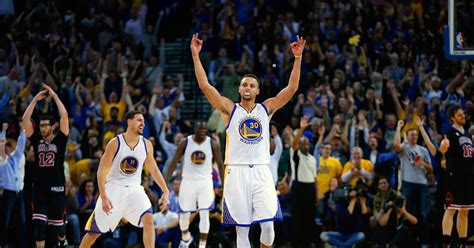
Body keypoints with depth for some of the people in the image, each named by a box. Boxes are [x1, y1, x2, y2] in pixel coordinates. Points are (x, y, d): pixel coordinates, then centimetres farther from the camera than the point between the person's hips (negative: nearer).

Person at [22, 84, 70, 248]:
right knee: (39, 223, -10)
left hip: (56, 187, -1)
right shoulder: (37, 140, 7)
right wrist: (35, 100, -1)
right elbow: (25, 119, 0)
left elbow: (64, 115, -9)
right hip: (39, 187, 1)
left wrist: (54, 96, -5)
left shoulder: (60, 140, 1)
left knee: (58, 222, 13)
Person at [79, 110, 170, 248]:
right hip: (114, 188, -3)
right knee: (94, 231, 1)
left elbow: (154, 170, 12)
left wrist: (166, 191, 4)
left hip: (134, 189, 3)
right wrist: (103, 197, -21)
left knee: (148, 220, -23)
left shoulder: (146, 145, 0)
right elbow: (101, 171, -13)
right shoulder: (115, 143, -13)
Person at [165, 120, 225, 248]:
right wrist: (165, 181, -6)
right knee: (184, 214, 6)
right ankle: (186, 238, 35)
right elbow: (174, 162, 0)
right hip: (188, 181, 0)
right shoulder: (185, 143, -5)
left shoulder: (213, 144, -4)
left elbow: (220, 164, 3)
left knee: (204, 214, -12)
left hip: (205, 182, 0)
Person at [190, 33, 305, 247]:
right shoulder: (229, 109, 7)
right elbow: (205, 86, -1)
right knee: (241, 229, 0)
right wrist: (195, 55, -6)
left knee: (268, 225, -9)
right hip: (236, 172, -1)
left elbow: (292, 88, 5)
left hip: (261, 173, 1)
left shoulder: (266, 109, 11)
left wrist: (298, 57, -2)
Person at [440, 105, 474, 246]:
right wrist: (444, 145, -46)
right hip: (455, 175, -8)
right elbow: (442, 150, -24)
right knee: (451, 209, -11)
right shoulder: (450, 132, -6)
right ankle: (446, 241, -14)